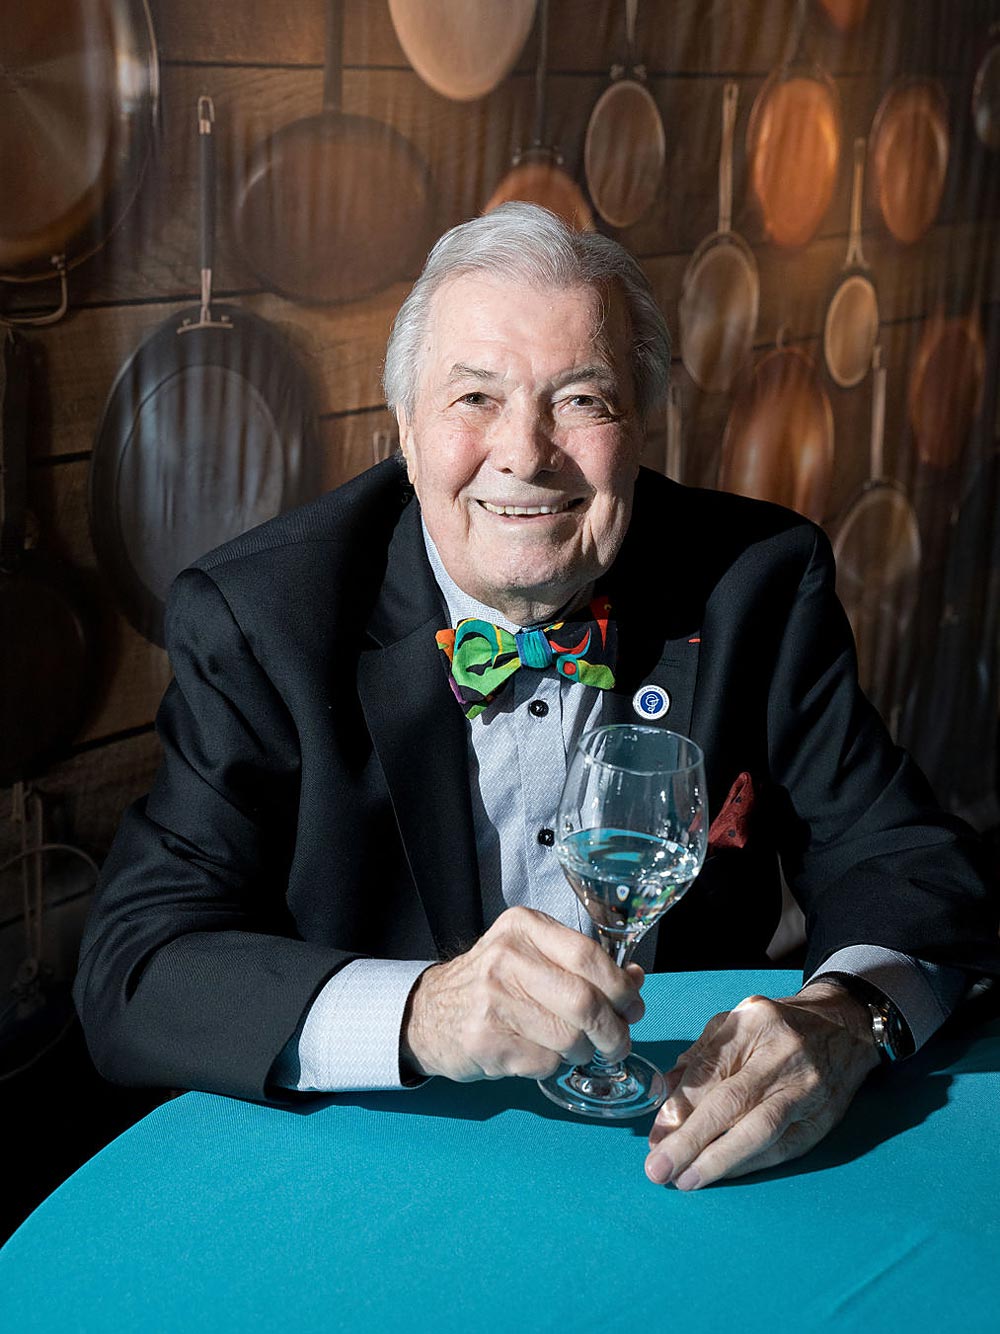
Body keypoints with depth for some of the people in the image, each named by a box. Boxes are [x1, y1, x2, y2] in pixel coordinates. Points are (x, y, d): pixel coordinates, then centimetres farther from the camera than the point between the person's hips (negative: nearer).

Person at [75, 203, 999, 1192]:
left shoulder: (761, 585, -4)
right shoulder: (256, 622, -11)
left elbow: (912, 863, 0)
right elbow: (132, 976, -18)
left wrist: (846, 1014, -24)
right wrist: (417, 1014, -36)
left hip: (675, 1158, 2)